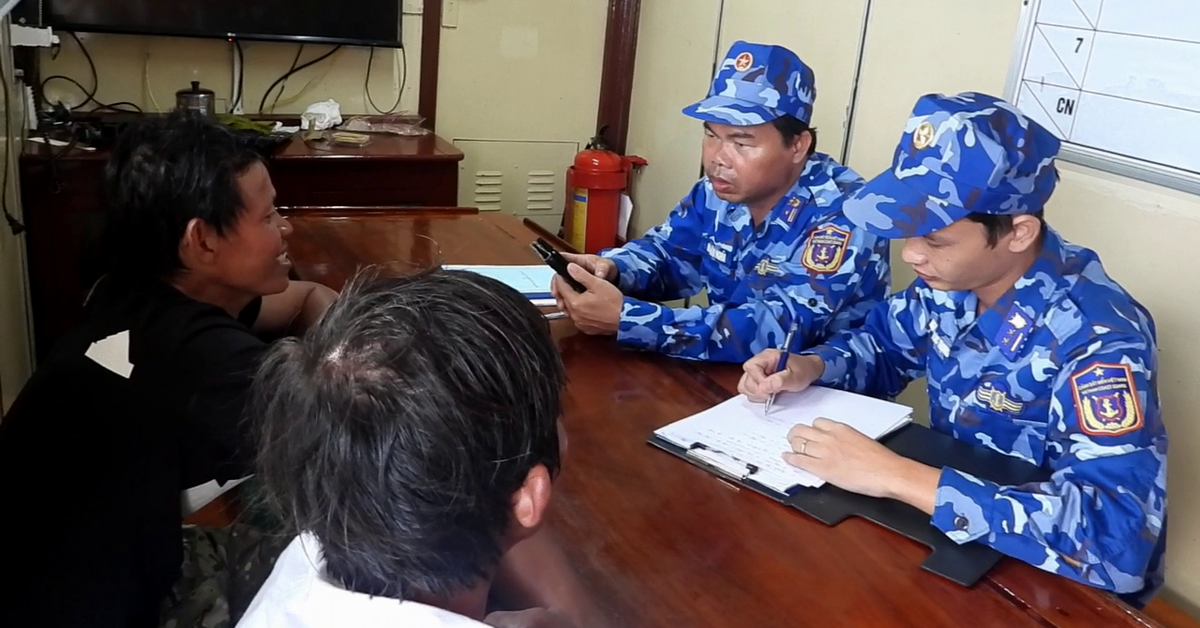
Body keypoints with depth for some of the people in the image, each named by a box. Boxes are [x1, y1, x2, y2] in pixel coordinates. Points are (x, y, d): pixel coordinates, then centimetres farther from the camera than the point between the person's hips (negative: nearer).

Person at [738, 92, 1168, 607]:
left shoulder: (1096, 335, -29)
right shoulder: (951, 281, -9)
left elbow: (1116, 538, -38)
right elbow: (880, 346, 10)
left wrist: (896, 477, -38)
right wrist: (808, 368, -12)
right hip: (951, 526, 6)